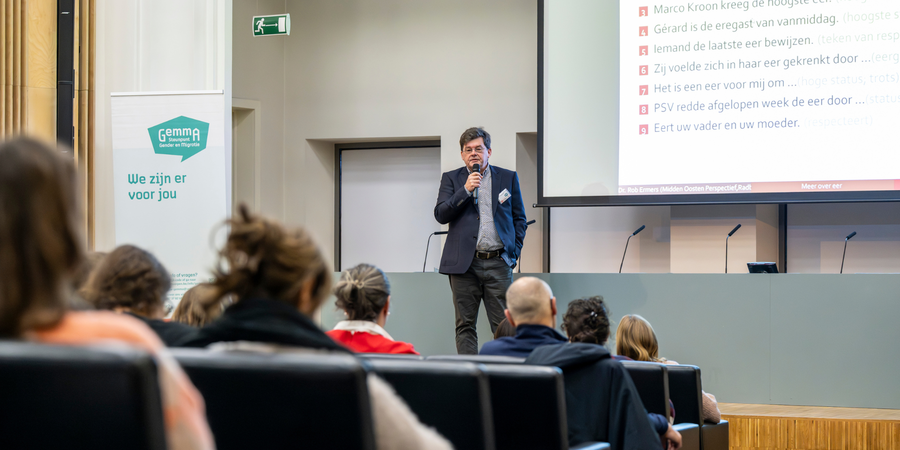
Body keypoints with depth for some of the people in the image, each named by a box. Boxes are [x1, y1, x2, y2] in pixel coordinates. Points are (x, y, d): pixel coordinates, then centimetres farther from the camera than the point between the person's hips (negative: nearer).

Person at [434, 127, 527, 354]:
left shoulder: (509, 177, 11)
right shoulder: (451, 179, 10)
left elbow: (519, 218, 14)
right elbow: (441, 215, -2)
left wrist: (514, 252, 4)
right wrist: (466, 190, -11)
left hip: (498, 262, 0)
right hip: (465, 264, 0)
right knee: (465, 325, 2)